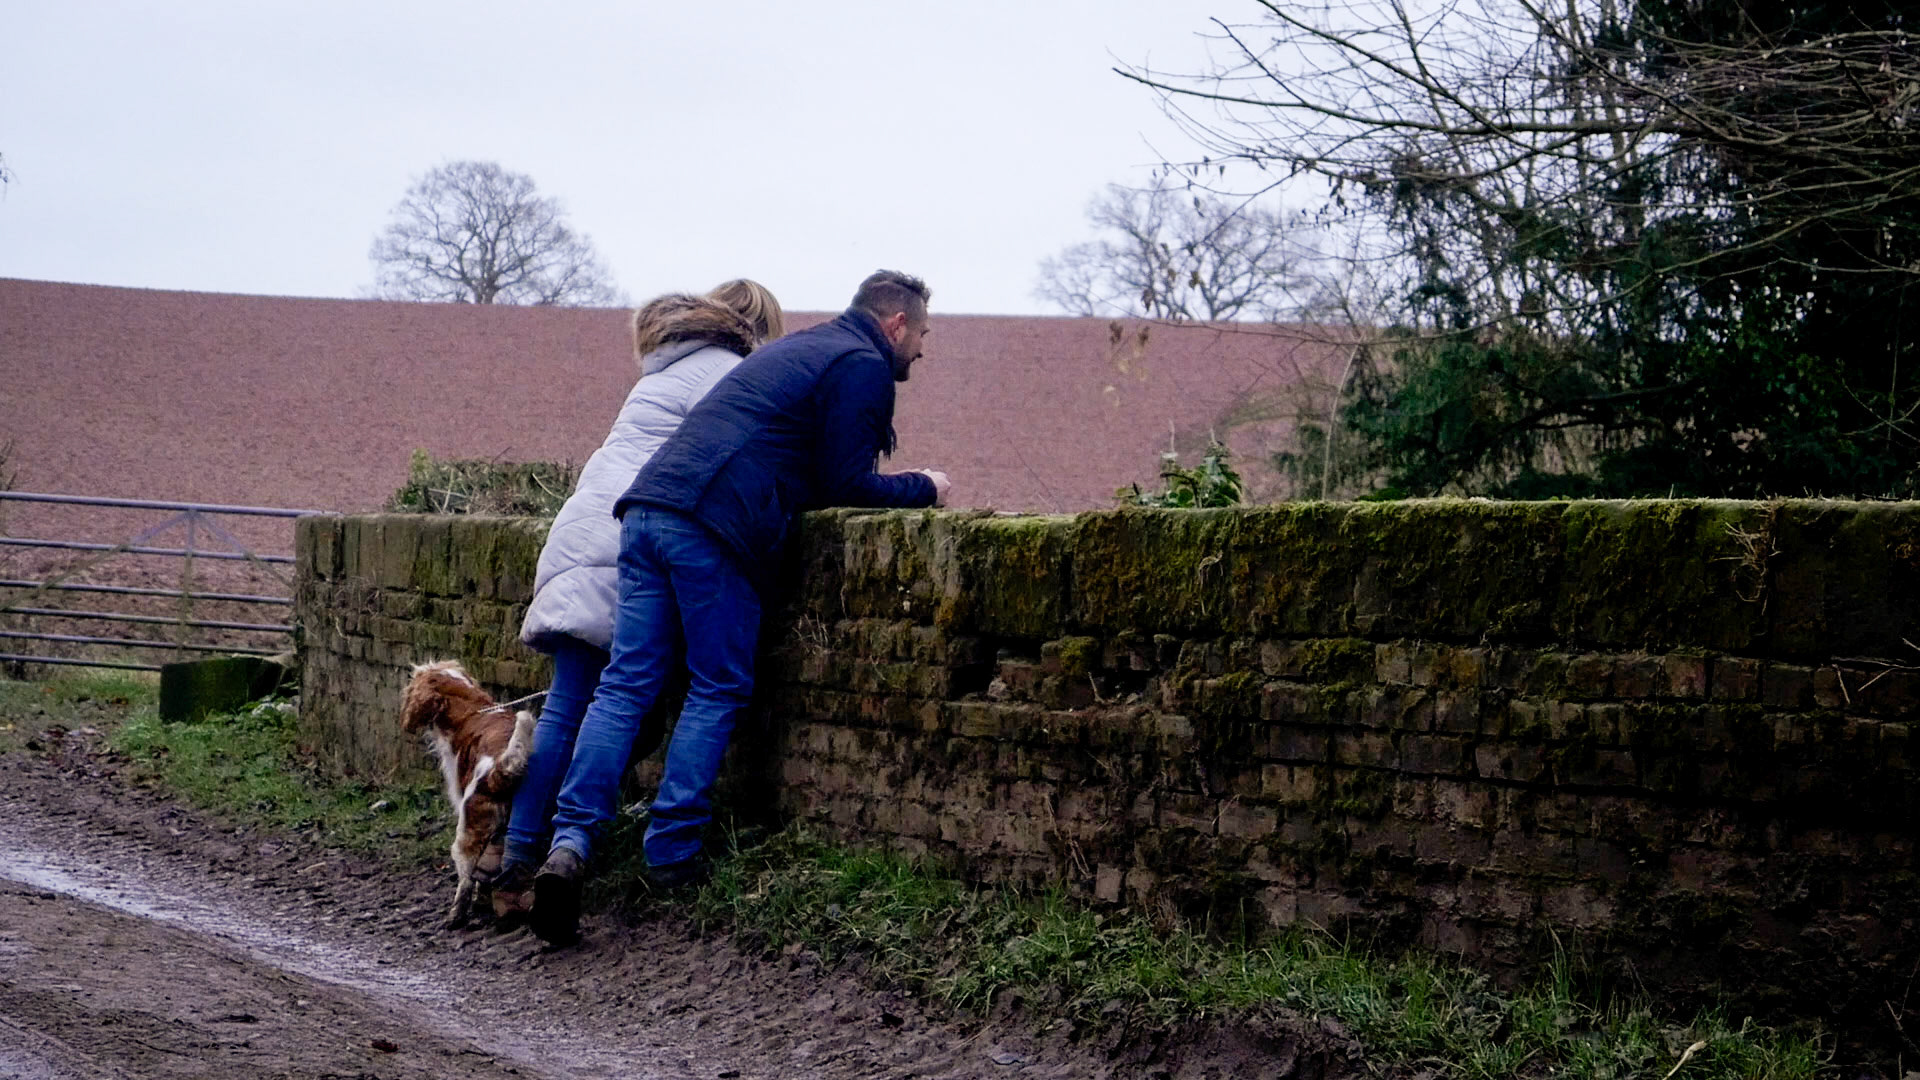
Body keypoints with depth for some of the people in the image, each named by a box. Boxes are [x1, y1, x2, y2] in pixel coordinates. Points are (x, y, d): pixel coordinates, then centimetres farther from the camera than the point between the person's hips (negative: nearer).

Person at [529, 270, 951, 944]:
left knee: (626, 685, 1)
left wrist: (891, 486, 33)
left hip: (649, 506, 8)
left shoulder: (797, 348, 31)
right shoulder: (863, 365, 3)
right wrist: (923, 489, 14)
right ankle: (672, 856, 2)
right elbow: (846, 486, -1)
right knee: (718, 691, 4)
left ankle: (571, 840, -12)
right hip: (714, 527, -8)